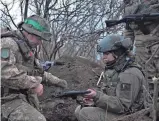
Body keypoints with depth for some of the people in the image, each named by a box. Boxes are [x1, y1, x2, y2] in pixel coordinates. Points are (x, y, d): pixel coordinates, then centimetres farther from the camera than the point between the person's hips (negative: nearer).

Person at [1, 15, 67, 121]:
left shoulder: (30, 49, 16)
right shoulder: (9, 43, -16)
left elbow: (38, 72, 29)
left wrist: (56, 81, 21)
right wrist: (34, 84, -25)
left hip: (28, 98, 10)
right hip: (10, 99, -9)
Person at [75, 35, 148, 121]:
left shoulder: (130, 74, -22)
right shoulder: (113, 69, 8)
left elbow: (123, 106, -25)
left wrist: (97, 97, -28)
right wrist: (94, 98, -5)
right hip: (113, 110, 9)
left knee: (84, 114, -18)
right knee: (79, 110, 6)